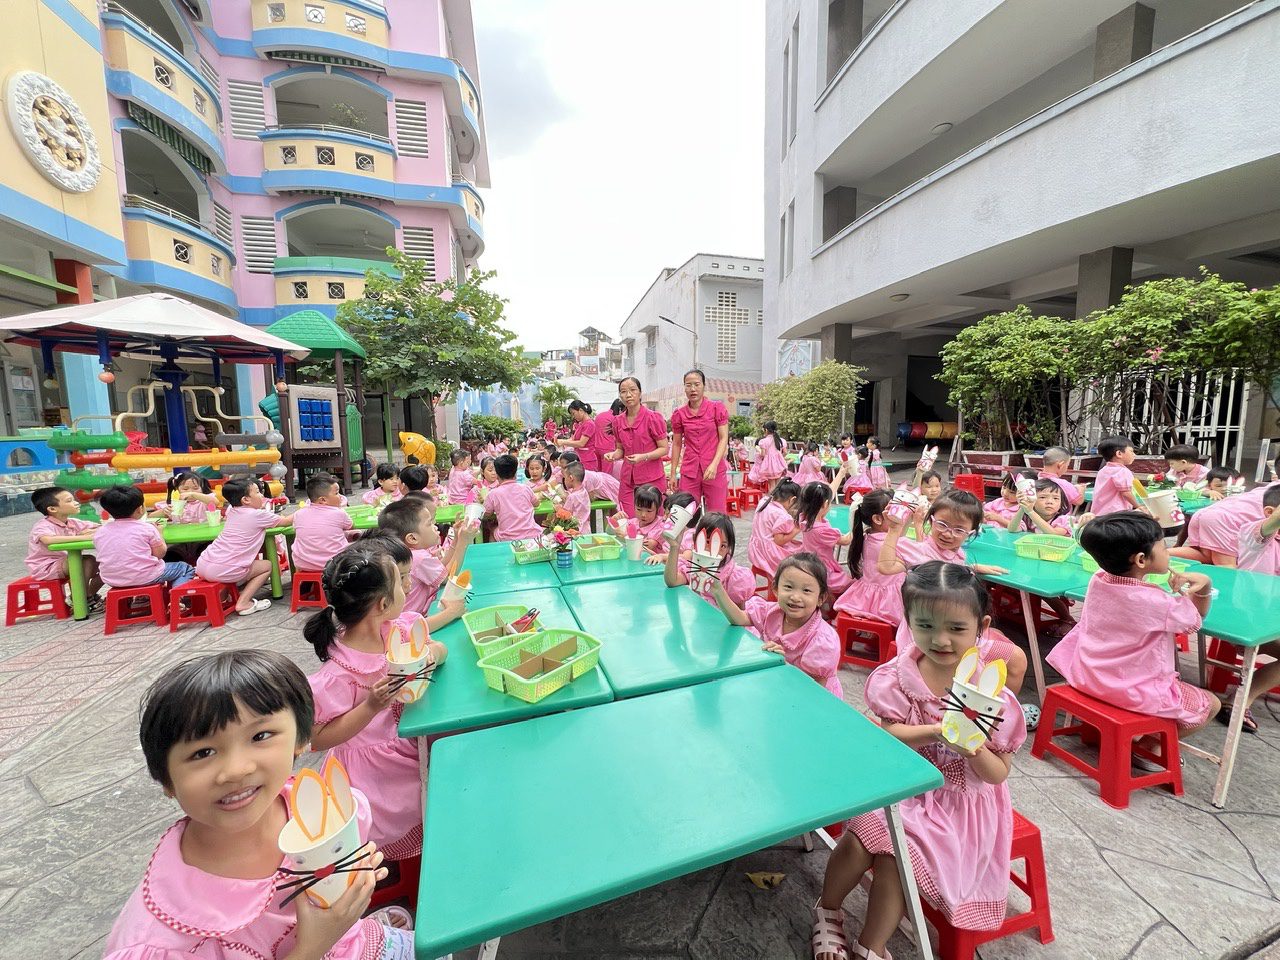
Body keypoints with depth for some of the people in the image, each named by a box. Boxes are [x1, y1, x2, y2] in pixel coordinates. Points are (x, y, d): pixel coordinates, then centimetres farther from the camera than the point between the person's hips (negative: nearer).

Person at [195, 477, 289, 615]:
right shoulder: (258, 515, -6)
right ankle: (243, 603, 2)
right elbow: (286, 521, 6)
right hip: (223, 571, -7)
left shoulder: (232, 510, 13)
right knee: (267, 565, 12)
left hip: (202, 565, 8)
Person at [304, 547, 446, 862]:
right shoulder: (340, 672, -26)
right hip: (375, 770, -6)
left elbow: (438, 647, 5)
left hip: (406, 739, 7)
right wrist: (371, 706, -30)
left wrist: (432, 653, -18)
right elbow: (318, 739, -19)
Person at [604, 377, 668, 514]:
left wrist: (643, 457, -22)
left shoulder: (653, 417, -7)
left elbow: (664, 449, -6)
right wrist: (614, 455, -5)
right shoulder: (618, 421, 8)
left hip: (651, 478, -4)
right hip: (627, 479, 4)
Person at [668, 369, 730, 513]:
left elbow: (724, 439, -2)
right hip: (689, 471, 2)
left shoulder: (717, 408, 0)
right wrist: (673, 474, 10)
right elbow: (676, 444, 12)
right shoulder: (679, 414, 6)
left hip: (715, 471, -2)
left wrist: (714, 465, -15)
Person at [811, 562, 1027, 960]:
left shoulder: (990, 691, -14)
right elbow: (888, 735, -13)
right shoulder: (898, 675, -11)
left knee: (896, 851, -20)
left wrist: (973, 748, -28)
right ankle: (828, 911, 15)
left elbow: (998, 774, -6)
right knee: (860, 836, -17)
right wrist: (936, 733, -30)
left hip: (958, 800, -1)